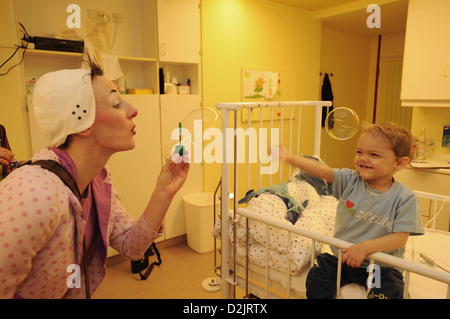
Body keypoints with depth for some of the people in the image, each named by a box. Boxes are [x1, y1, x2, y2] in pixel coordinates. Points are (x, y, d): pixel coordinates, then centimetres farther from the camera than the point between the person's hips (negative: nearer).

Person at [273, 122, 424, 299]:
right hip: (342, 257, 2)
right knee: (315, 285, -10)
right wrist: (291, 158, -33)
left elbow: (400, 237, -14)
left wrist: (366, 247, -29)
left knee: (388, 294, -24)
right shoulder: (350, 181, -5)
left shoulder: (404, 198, -11)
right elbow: (323, 171, -19)